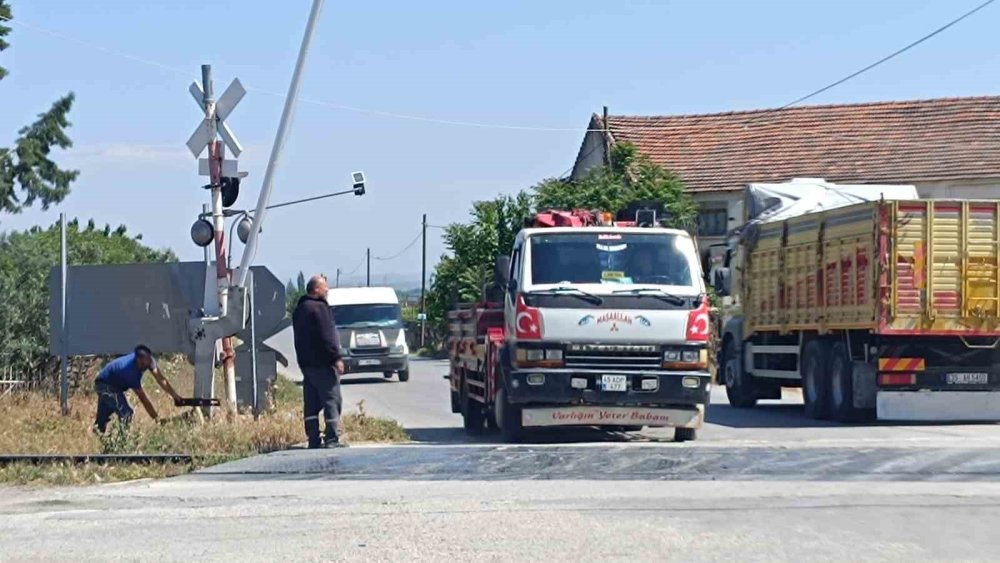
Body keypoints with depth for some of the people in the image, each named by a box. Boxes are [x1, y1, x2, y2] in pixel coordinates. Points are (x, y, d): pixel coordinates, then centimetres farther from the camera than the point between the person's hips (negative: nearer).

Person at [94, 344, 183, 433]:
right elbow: (142, 397, -34)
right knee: (126, 413, -22)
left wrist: (175, 396, -17)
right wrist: (156, 418, -30)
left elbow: (161, 379, -12)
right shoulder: (131, 370, -40)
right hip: (105, 385, -9)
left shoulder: (148, 359, -20)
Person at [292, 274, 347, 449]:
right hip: (322, 362, -9)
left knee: (311, 402, 8)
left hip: (305, 362, 9)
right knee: (331, 400, -6)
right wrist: (336, 358, -16)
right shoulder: (319, 308, -14)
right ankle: (332, 439, -9)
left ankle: (313, 439, 8)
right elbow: (326, 336, -19)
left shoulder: (300, 308, 16)